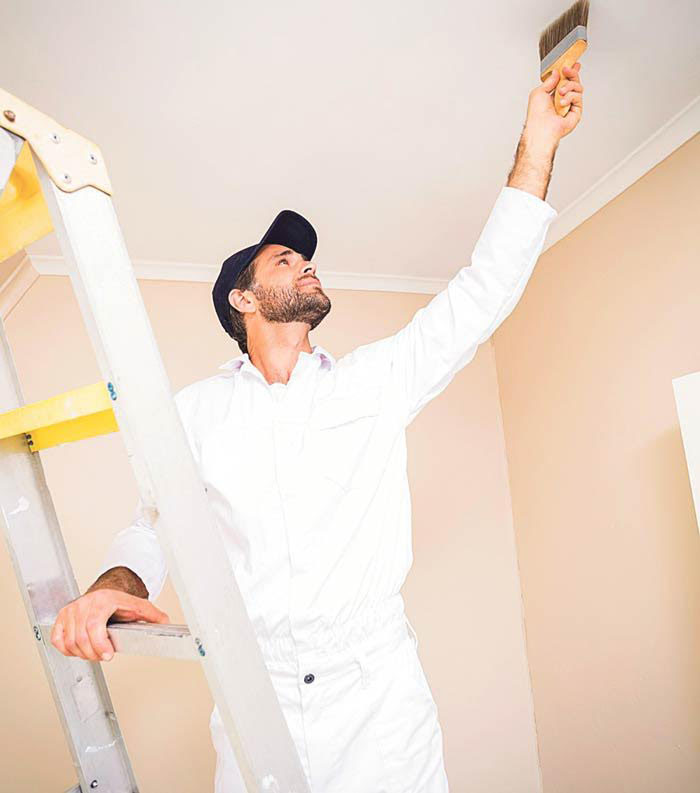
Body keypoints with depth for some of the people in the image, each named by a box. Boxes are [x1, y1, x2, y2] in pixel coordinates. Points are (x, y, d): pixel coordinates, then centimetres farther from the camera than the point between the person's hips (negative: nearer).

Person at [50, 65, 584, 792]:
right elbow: (156, 527, 5)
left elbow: (484, 289, 1)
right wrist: (113, 589, -18)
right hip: (257, 699, 0)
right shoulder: (195, 411, 3)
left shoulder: (375, 379, 2)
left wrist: (539, 138, 2)